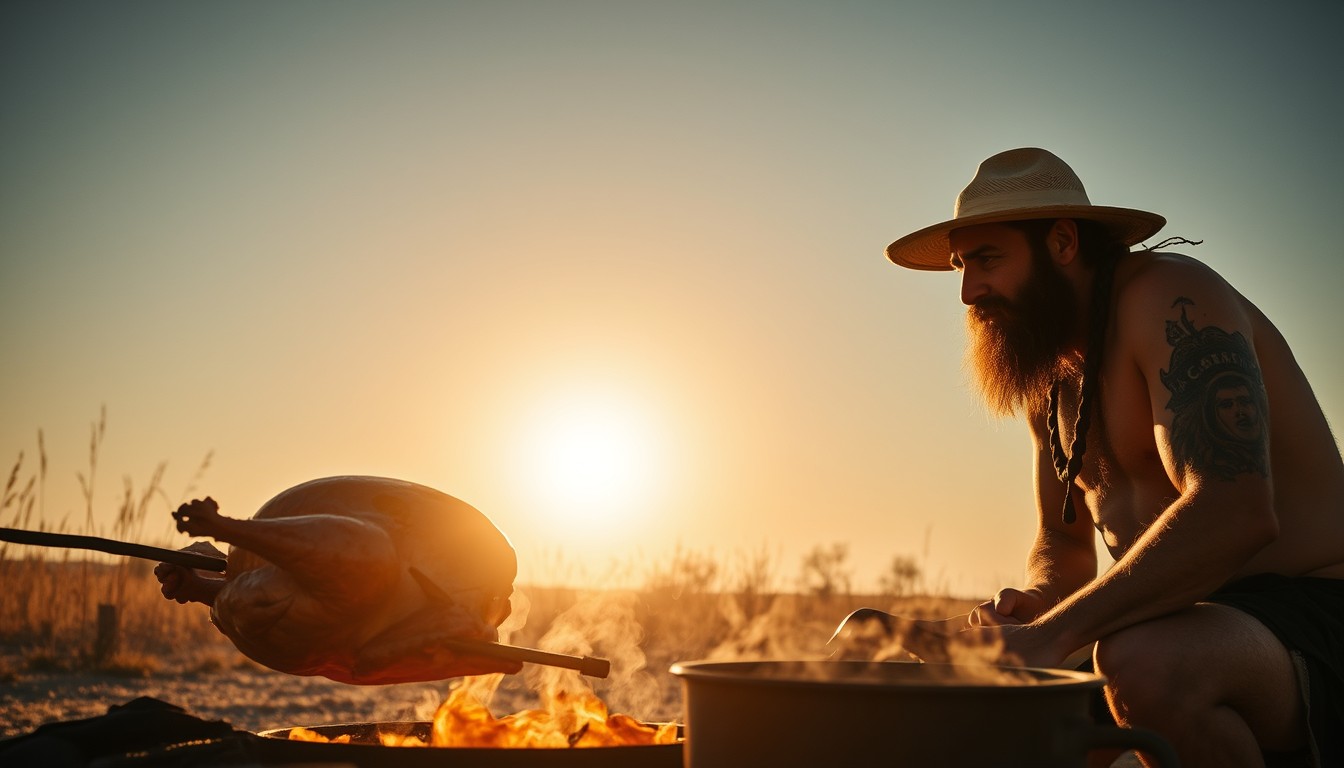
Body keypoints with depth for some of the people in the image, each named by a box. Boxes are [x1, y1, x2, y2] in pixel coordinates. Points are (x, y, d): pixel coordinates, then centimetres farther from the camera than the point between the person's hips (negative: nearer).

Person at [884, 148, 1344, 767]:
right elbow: (1062, 546, 20)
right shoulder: (1050, 375, 13)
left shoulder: (1169, 297, -15)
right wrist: (1034, 602, -5)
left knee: (1141, 668, -38)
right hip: (1180, 629, 8)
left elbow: (1236, 512, -30)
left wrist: (1052, 633, -31)